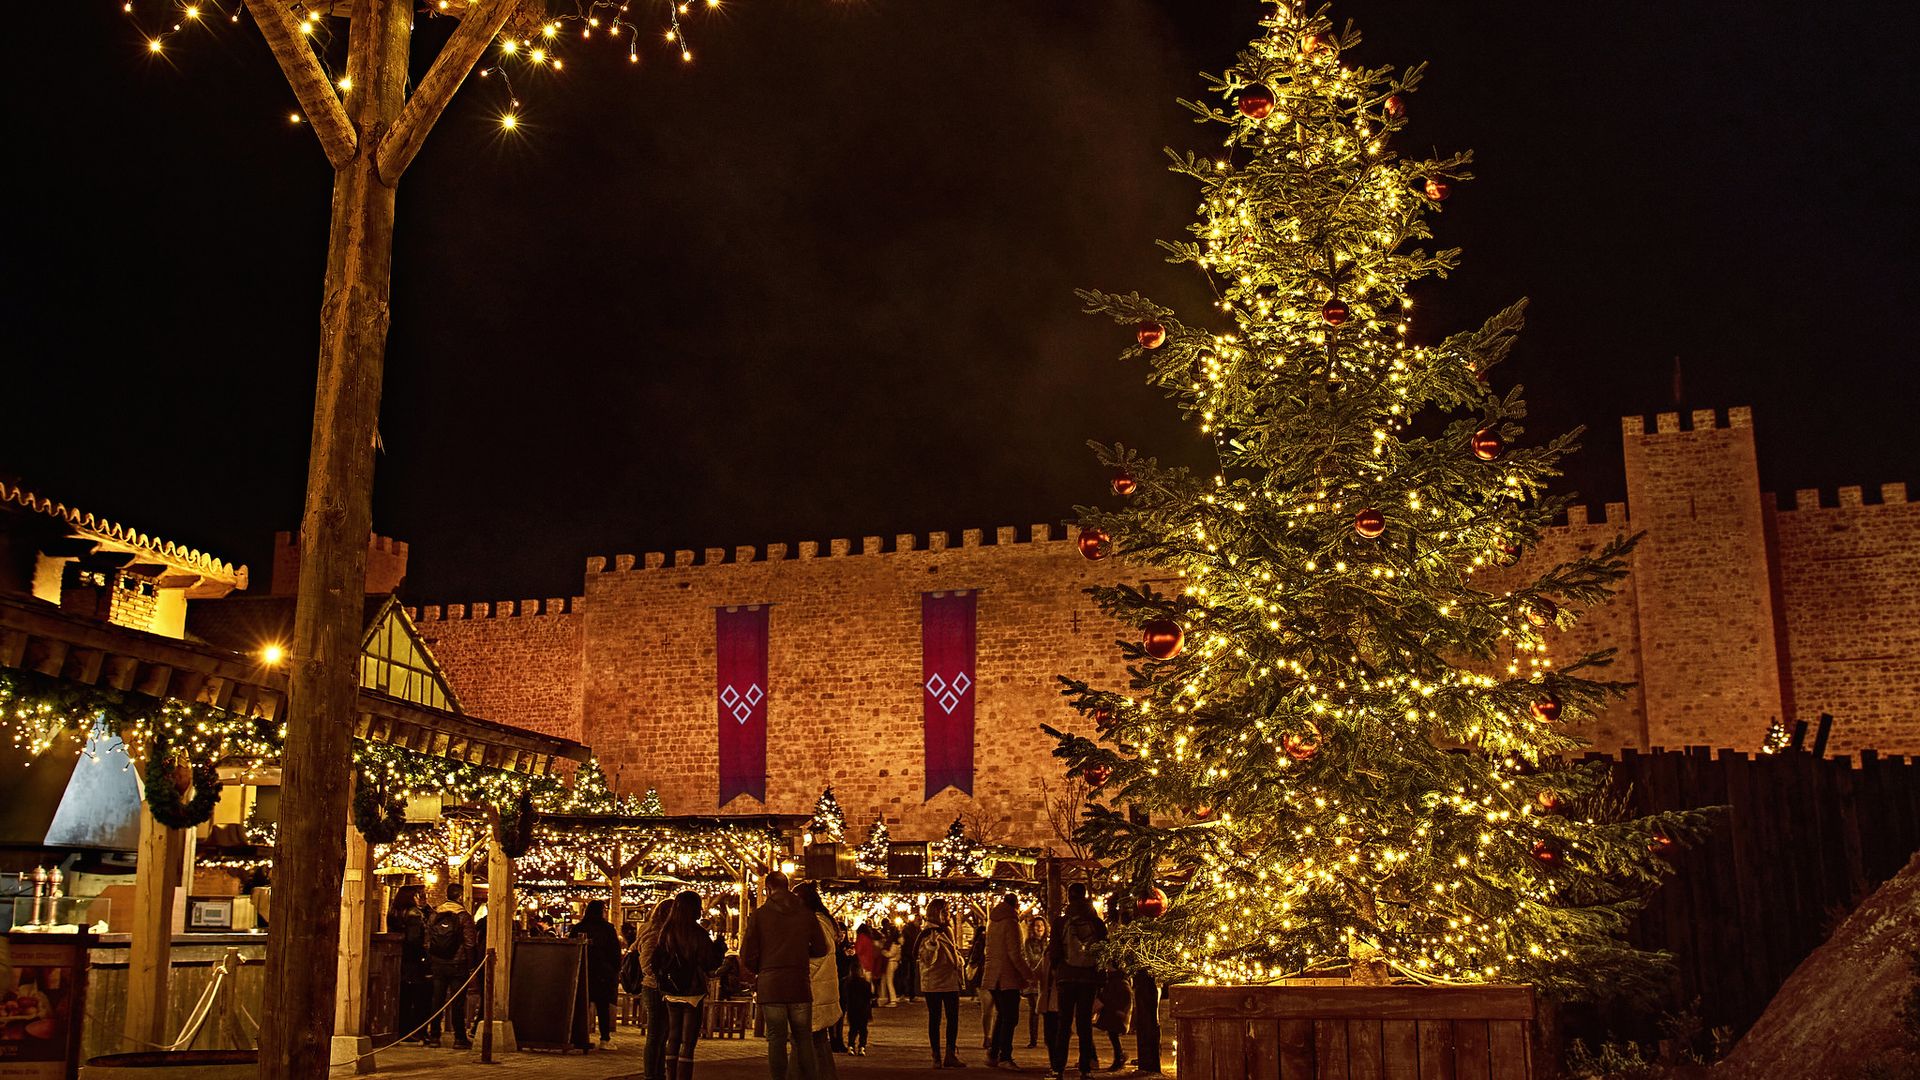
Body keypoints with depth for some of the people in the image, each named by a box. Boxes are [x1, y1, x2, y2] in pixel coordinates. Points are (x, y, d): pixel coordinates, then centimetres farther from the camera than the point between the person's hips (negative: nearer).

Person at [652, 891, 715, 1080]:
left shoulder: (666, 932, 0)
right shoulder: (699, 933, -13)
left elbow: (657, 963, 4)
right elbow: (709, 965, -10)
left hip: (671, 993, 5)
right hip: (693, 993, -5)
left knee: (673, 1039, 15)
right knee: (688, 1042, -1)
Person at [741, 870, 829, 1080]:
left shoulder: (758, 915, -2)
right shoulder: (806, 914, 3)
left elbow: (747, 956, -3)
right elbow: (822, 949, 9)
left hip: (770, 986, -1)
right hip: (801, 985, 1)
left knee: (776, 1039, 4)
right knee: (803, 1039, 9)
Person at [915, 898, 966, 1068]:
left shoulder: (948, 931, 12)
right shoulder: (927, 935, -11)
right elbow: (928, 960, -20)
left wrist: (960, 971, 21)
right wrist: (932, 943, -34)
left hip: (951, 980, 7)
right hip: (933, 982, -7)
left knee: (953, 1018, 6)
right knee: (935, 1019, 1)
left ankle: (950, 1055, 13)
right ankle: (936, 1057, 6)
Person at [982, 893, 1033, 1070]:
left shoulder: (992, 922, 13)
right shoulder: (1010, 923, -13)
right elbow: (1015, 954, -18)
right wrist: (1029, 974, -11)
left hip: (992, 976, 8)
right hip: (1008, 977, -8)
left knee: (1001, 1015, 18)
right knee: (1010, 1017, -2)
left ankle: (992, 1054, 19)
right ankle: (1004, 1057, -3)